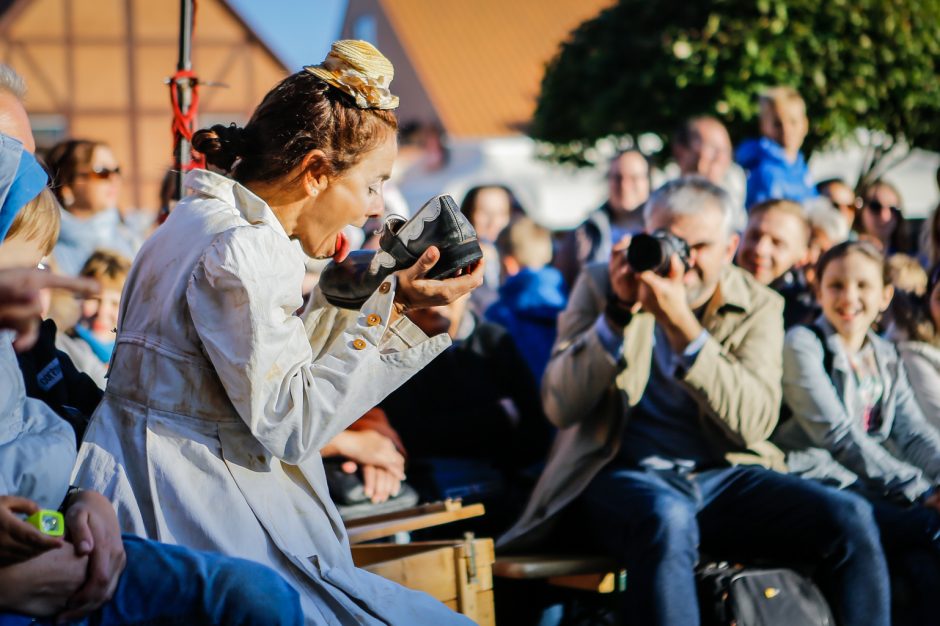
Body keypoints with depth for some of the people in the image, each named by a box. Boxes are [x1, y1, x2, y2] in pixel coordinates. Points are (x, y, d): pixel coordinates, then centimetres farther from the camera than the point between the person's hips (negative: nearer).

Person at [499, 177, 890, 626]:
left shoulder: (758, 306, 7)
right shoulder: (601, 286, 6)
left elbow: (755, 422, -11)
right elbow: (561, 408, -5)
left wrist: (681, 325, -20)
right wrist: (618, 314, -16)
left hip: (725, 477, 2)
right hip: (621, 474, -2)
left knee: (849, 519, -22)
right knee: (666, 518, -38)